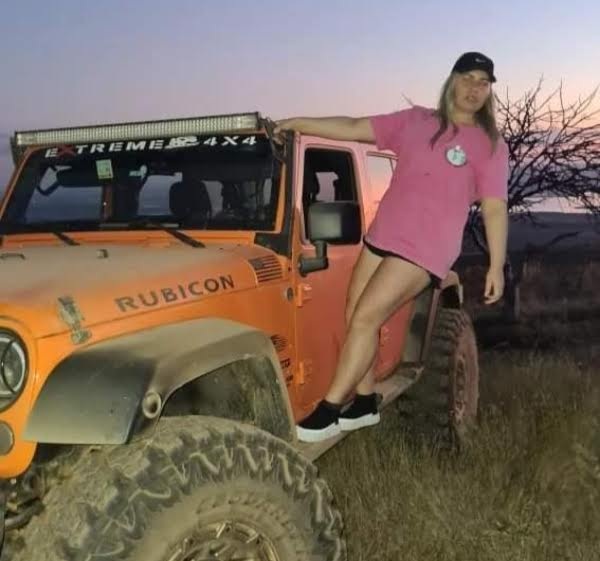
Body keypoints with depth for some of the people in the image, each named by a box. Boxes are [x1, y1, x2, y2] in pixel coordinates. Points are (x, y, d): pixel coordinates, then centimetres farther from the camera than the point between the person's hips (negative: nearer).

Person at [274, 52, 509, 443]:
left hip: (424, 249, -5)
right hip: (381, 235, 6)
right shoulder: (415, 120, 12)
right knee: (355, 318, 5)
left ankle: (329, 410, -6)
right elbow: (354, 129, 11)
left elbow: (495, 208, -3)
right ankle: (365, 403, 21)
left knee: (366, 319, -14)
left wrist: (497, 265, -10)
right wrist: (296, 124, 6)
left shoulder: (490, 145, 1)